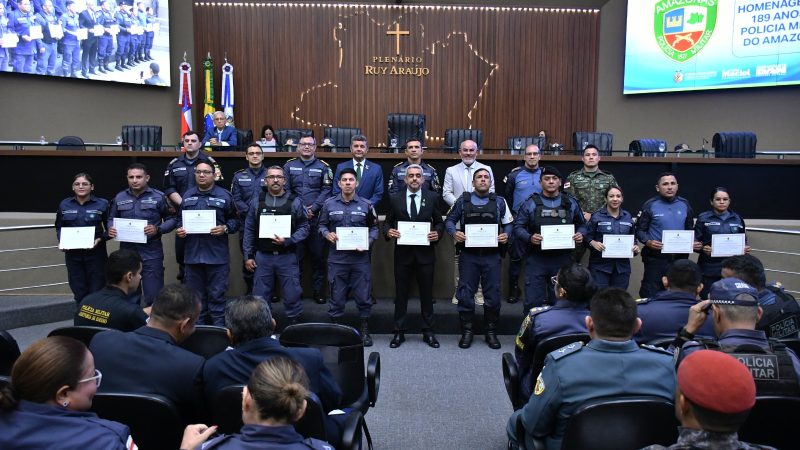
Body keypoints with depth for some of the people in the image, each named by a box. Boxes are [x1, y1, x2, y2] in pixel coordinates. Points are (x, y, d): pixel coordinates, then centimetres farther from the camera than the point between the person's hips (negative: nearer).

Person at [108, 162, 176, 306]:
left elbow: (172, 219, -1)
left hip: (151, 253, -4)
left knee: (153, 296, 0)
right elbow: (111, 219, 17)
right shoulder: (119, 198, 8)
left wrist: (157, 229, -17)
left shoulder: (158, 197, -3)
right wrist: (110, 229, -4)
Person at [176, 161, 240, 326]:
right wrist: (179, 230, 0)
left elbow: (235, 221, 1)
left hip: (217, 255, -3)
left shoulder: (224, 196, 0)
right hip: (193, 253, 4)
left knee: (216, 294, 2)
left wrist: (225, 228, -17)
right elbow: (180, 219, 20)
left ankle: (218, 326, 12)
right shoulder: (187, 196, 12)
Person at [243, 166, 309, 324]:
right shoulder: (257, 201, 3)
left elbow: (304, 227, -2)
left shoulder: (294, 202, -1)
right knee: (260, 296, 9)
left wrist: (288, 241, -17)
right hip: (262, 256, 1)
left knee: (292, 295, 2)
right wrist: (248, 256, 2)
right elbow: (249, 230, 5)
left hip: (287, 257, -1)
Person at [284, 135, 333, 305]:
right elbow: (285, 190, 2)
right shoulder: (289, 166, 9)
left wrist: (313, 208, -12)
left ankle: (318, 290, 13)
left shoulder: (323, 167, 7)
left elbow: (326, 190, -1)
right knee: (295, 255, 2)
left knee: (318, 255, 3)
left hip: (317, 217, 0)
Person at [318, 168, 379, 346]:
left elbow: (374, 228, 8)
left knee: (363, 296, 5)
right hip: (337, 258, 0)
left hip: (360, 258, 0)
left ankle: (365, 331, 21)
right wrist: (327, 234, -9)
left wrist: (368, 242, -8)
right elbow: (322, 225, 12)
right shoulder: (329, 204, 4)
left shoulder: (366, 205, 3)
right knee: (336, 296, 7)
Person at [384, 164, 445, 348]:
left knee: (427, 293, 8)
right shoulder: (395, 198, 3)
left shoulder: (432, 197, 3)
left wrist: (437, 233, -12)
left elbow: (440, 222, 8)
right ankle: (399, 332, 18)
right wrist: (388, 231, -13)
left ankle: (428, 332, 20)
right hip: (402, 252, 0)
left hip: (425, 252, 0)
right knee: (400, 293, 7)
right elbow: (387, 222, 8)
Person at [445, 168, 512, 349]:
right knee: (465, 294, 1)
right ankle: (467, 331, 14)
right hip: (468, 254, 0)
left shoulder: (499, 202, 8)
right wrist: (454, 232, -7)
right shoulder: (463, 201, 7)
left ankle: (491, 332, 19)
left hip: (492, 255, 1)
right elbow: (449, 220, 12)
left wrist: (506, 235, -8)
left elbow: (508, 224, 12)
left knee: (493, 294, 4)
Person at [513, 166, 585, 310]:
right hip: (536, 260, -2)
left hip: (562, 260, 2)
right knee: (533, 301, -2)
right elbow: (518, 227, 1)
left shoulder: (571, 203, 9)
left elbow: (581, 225, 16)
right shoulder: (530, 203, 2)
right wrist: (530, 238, -17)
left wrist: (580, 235, -5)